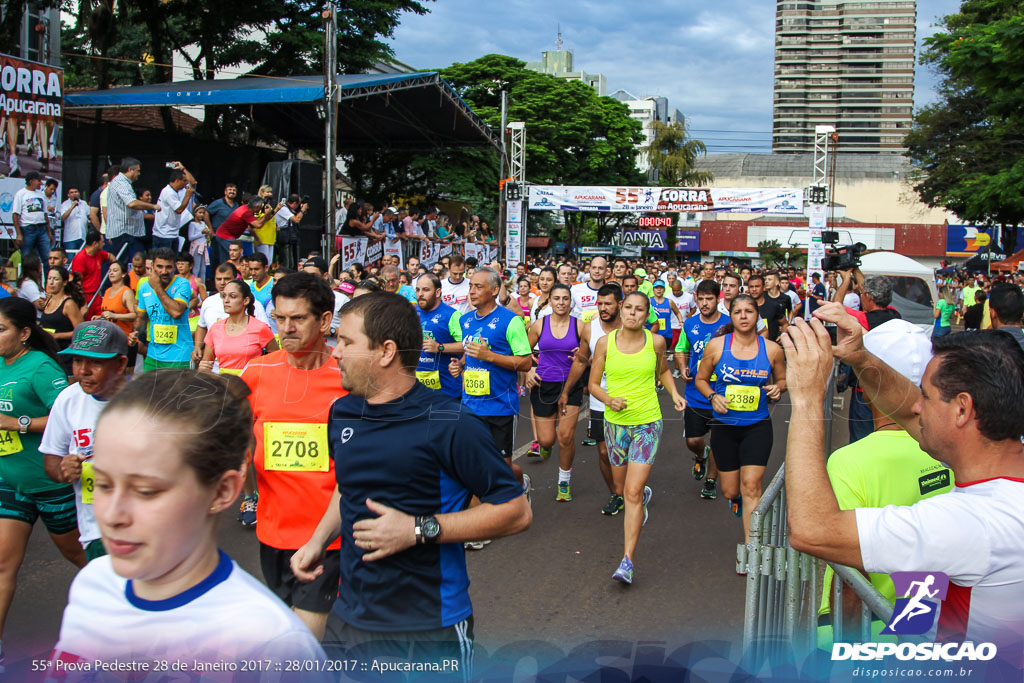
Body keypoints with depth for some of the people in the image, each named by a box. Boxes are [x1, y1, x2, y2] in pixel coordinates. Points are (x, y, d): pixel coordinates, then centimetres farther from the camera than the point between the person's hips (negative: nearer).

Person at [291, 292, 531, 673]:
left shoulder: (449, 425, -18)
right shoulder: (341, 414, 4)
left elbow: (516, 512, -16)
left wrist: (419, 530, -21)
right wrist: (319, 540, 4)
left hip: (428, 630, -6)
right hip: (347, 617, 6)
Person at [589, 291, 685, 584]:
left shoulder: (656, 342, -2)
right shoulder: (605, 343, -4)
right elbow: (593, 384, 2)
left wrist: (674, 393, 3)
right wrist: (609, 400, -17)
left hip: (647, 423, -2)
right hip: (615, 422, 2)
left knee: (632, 493, -11)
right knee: (621, 489, 18)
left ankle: (627, 561, -8)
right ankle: (645, 494, 56)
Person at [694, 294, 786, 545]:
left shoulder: (772, 349, -3)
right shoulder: (716, 345, -6)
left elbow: (783, 380, 13)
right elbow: (701, 379, 5)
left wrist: (777, 388, -10)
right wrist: (713, 396, -14)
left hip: (757, 427, -1)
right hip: (724, 427, 1)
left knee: (751, 485, -11)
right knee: (730, 491, 8)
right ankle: (737, 498, 48)